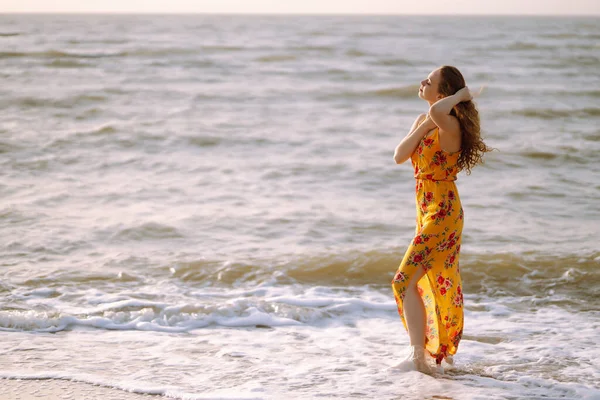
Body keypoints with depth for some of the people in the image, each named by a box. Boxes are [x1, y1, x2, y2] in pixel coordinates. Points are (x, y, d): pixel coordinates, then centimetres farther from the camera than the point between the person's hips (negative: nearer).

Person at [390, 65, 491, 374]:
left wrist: (461, 95, -25)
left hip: (442, 213, -10)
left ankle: (419, 357, -11)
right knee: (431, 281, 21)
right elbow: (399, 156, -1)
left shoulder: (450, 125, -19)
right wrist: (423, 127, -11)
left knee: (405, 281, -14)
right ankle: (441, 349, 38)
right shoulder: (424, 121, 8)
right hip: (426, 211, 10)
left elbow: (437, 111, -44)